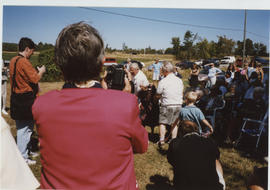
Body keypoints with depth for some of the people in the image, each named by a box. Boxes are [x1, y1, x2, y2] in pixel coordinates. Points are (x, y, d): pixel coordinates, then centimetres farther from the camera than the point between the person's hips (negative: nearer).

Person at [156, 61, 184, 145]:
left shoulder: (162, 82, -11)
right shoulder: (179, 80, 4)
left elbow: (158, 95, -6)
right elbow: (182, 93, 13)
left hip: (167, 105, -5)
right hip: (178, 105, 5)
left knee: (162, 123, 9)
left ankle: (162, 140, 11)